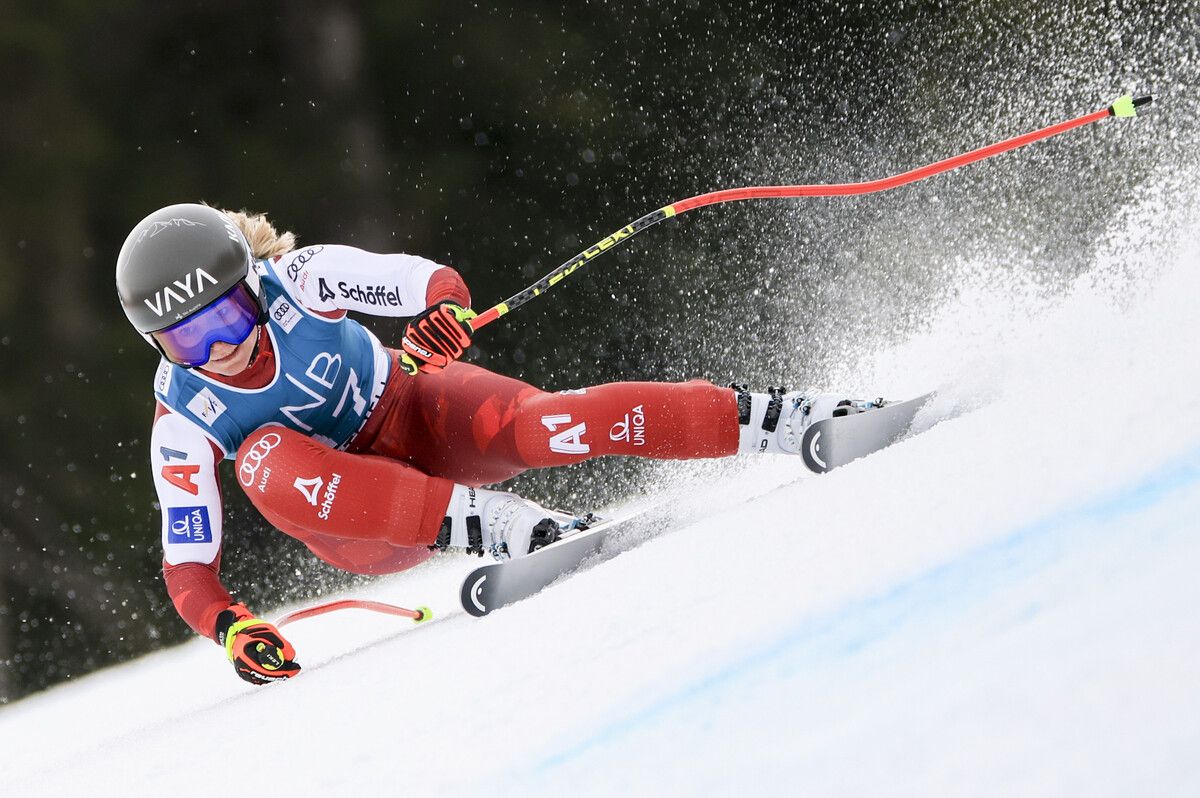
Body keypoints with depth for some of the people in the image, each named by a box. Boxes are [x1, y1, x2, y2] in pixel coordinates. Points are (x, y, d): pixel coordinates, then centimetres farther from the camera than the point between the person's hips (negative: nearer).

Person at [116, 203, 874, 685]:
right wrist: (230, 627, -33)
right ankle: (494, 522, -39)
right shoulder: (184, 425, -16)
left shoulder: (297, 280, -18)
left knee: (543, 424, -33)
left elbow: (437, 284, -17)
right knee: (268, 459, -33)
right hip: (363, 524, 0)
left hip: (422, 414, 0)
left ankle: (791, 420, -28)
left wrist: (442, 316, -41)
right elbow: (188, 569, -13)